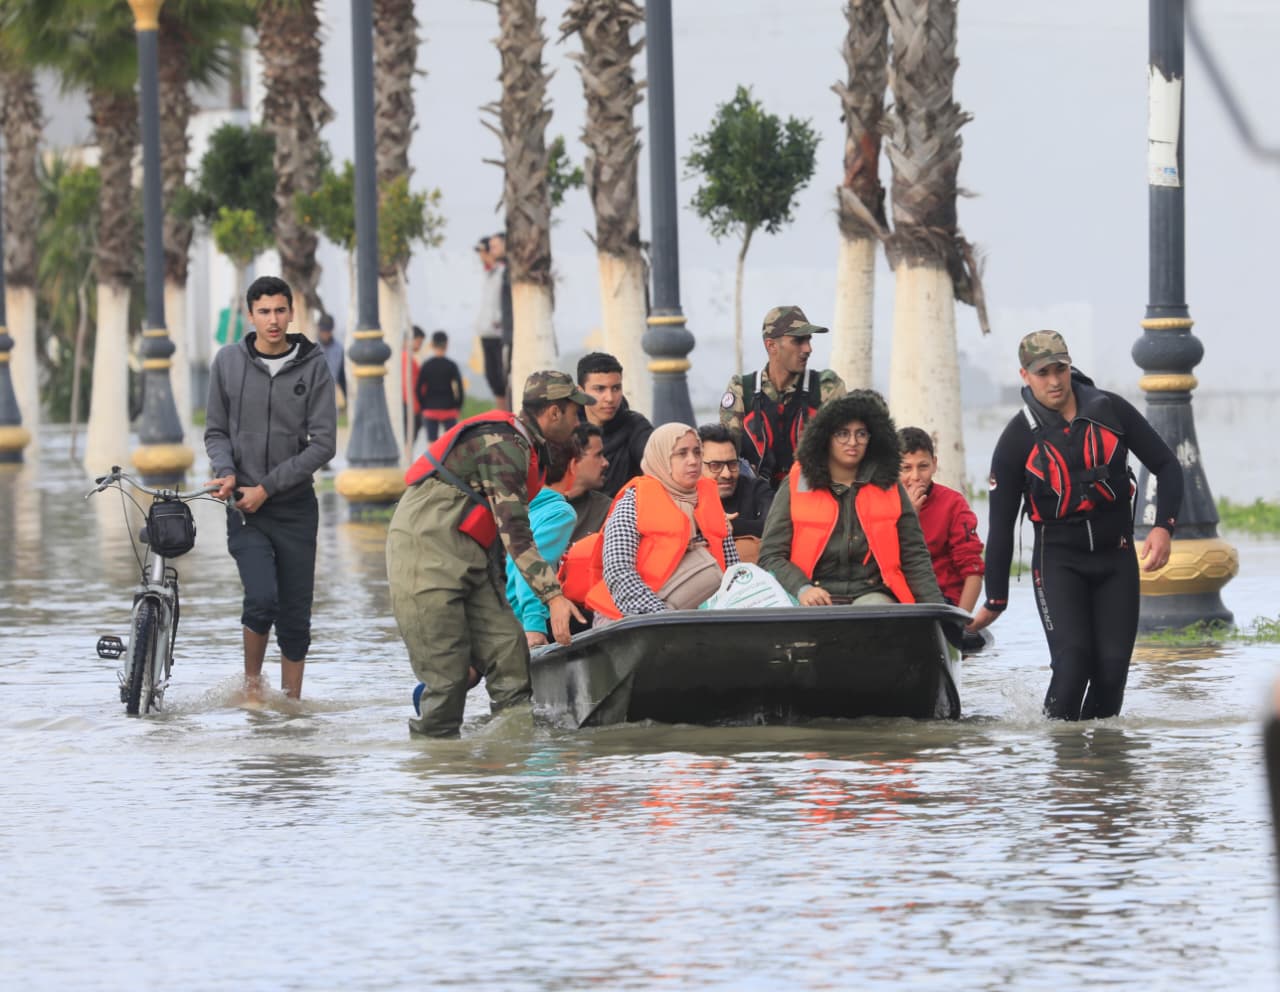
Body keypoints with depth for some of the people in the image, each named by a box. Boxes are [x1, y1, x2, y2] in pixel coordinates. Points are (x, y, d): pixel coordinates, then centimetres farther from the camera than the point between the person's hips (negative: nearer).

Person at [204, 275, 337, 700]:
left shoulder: (313, 366, -4)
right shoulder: (229, 362, 1)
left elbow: (323, 443, -7)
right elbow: (216, 431, 8)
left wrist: (268, 487, -12)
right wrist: (226, 472, -13)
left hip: (296, 507, 1)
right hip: (245, 509, -1)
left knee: (295, 614, 3)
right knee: (261, 599, -17)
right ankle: (251, 678, 7)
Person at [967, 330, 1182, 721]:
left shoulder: (1110, 411, -2)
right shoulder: (1018, 439, -6)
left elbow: (1166, 465, 7)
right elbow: (1000, 525, -1)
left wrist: (1163, 527, -9)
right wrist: (995, 601, 1)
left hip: (1116, 556, 2)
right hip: (1059, 560, -2)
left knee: (1113, 667, -6)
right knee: (1072, 662, -20)